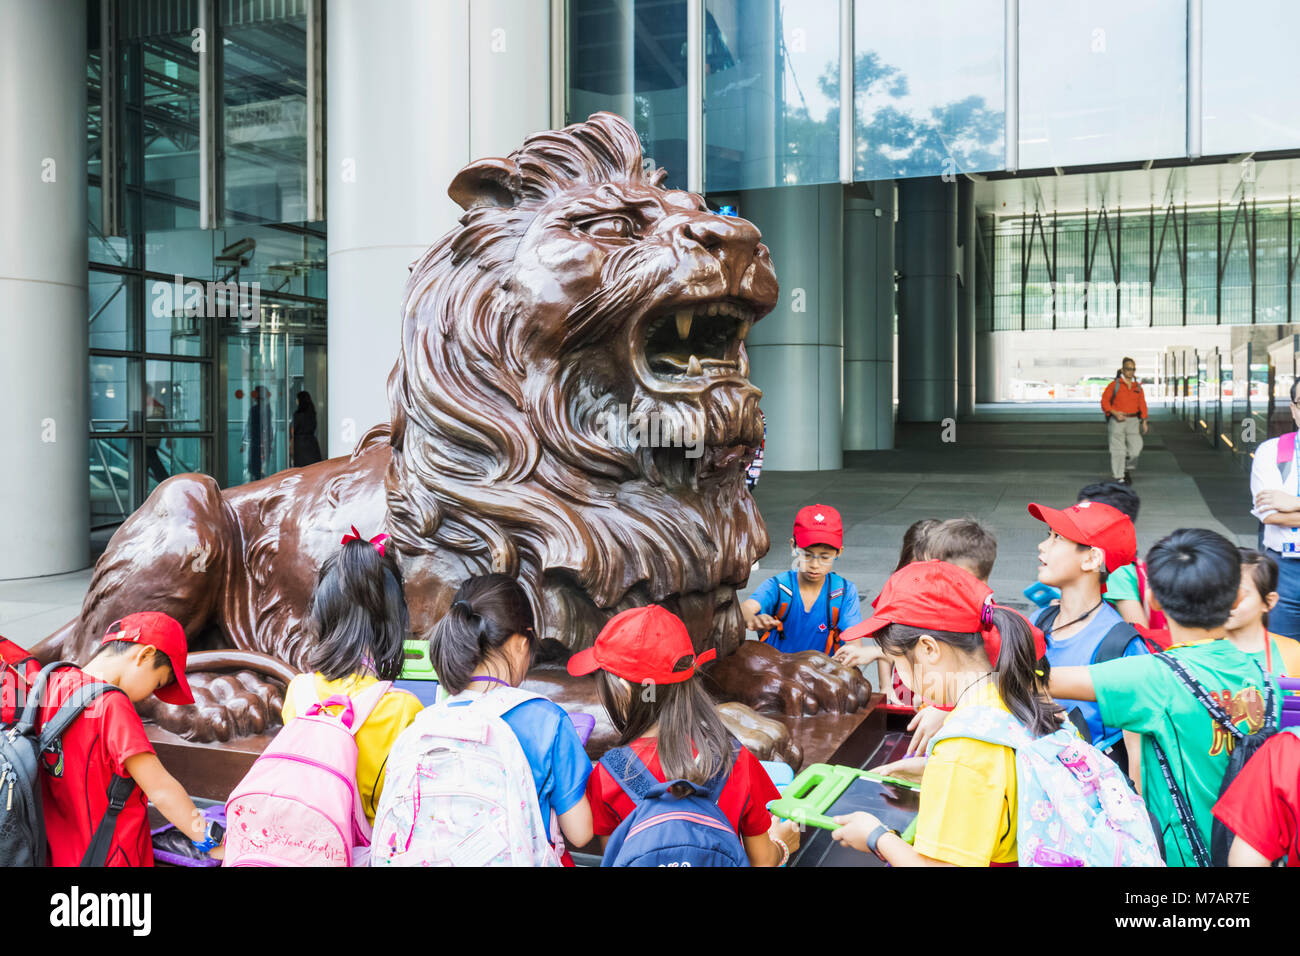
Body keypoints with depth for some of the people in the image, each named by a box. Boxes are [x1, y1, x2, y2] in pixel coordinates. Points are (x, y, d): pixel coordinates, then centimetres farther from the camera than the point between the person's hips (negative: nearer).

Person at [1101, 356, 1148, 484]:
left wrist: (1144, 422, -1)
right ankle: (1119, 478, 2)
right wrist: (1115, 413, -14)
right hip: (1117, 421, -3)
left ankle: (1128, 470, 18)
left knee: (1136, 447, -7)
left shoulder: (1137, 387, 10)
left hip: (1133, 421, 3)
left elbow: (1142, 405, 8)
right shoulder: (1114, 385, -1)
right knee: (1118, 450, -4)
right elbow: (1104, 401, -1)